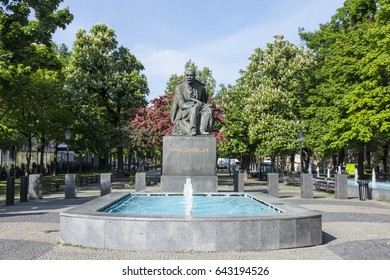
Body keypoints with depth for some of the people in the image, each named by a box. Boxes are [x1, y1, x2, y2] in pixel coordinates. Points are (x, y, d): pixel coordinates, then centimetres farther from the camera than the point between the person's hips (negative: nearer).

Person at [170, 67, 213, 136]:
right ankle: (193, 130, -42)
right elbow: (181, 105, -15)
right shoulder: (179, 88, -8)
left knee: (208, 110, -25)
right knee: (195, 108, -34)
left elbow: (203, 102, 13)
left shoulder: (200, 87, 3)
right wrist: (196, 104, -27)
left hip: (197, 114, 4)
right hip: (183, 114, -4)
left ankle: (202, 130, -37)